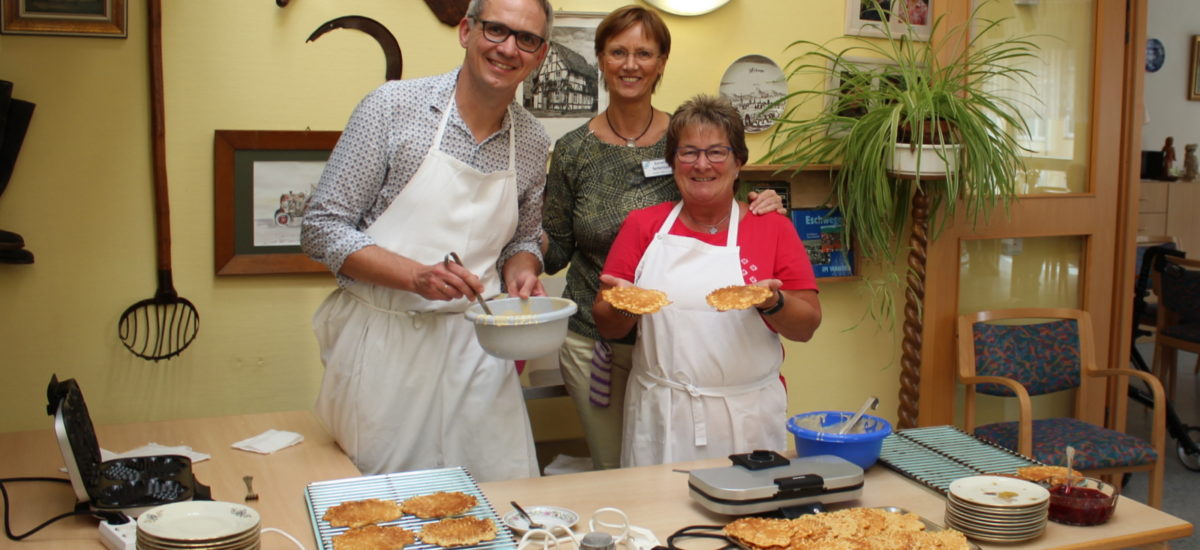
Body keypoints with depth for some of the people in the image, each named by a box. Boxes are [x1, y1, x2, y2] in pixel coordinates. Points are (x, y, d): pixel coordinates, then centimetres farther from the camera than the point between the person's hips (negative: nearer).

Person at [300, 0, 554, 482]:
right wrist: (415, 275, -22)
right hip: (383, 339, -3)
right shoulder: (394, 107, -8)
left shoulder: (533, 143, 6)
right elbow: (322, 229, -8)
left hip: (475, 346, 4)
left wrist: (522, 272, -3)